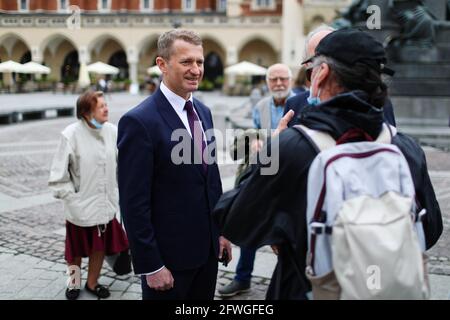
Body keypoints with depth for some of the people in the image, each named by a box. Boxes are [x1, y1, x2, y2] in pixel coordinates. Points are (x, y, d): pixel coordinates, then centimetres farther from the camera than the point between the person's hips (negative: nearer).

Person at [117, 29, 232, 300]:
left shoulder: (204, 112, 7)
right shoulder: (139, 122, -17)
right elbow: (134, 203, -17)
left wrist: (221, 231, 11)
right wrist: (150, 266, -16)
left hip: (208, 248, 7)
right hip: (168, 256, -6)